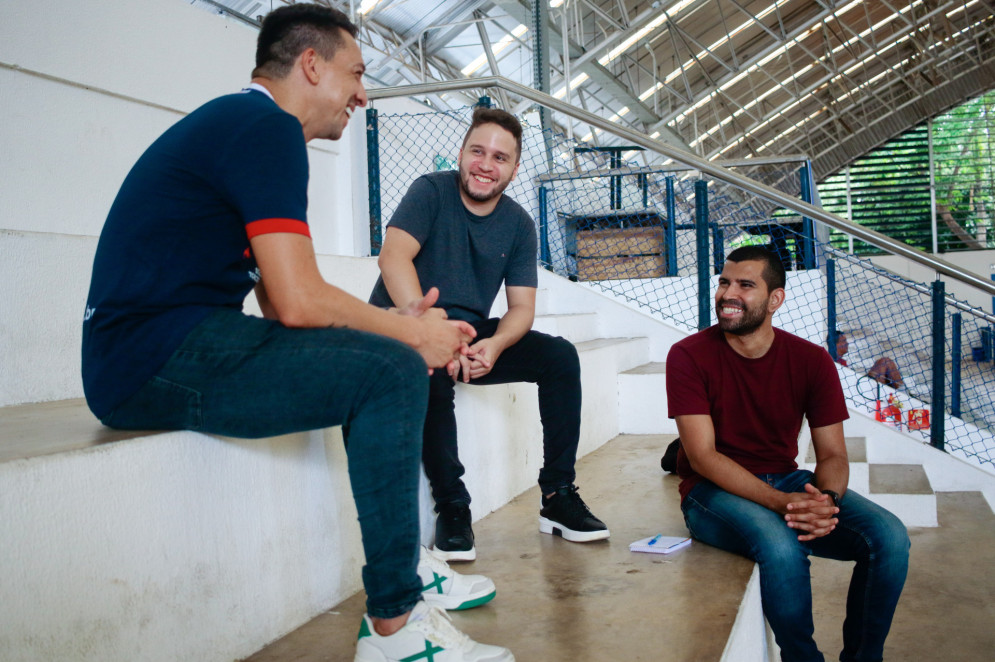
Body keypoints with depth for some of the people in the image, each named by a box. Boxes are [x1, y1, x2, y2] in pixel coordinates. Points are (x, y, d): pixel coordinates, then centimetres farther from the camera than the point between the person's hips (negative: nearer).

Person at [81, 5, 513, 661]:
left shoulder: (239, 124, 21)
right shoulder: (268, 127, -11)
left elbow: (280, 302, 16)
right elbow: (298, 302, -20)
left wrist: (394, 325, 6)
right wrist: (408, 334, -5)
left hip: (178, 348, 10)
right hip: (159, 357, -10)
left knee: (381, 357, 14)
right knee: (393, 370, -18)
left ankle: (407, 562, 17)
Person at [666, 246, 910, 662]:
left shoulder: (812, 361, -1)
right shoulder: (689, 356, -12)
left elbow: (832, 454, -1)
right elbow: (703, 456, -17)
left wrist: (826, 500, -25)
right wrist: (781, 502, -29)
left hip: (787, 481, 4)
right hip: (715, 490, -4)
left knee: (890, 537, -17)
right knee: (780, 544, -34)